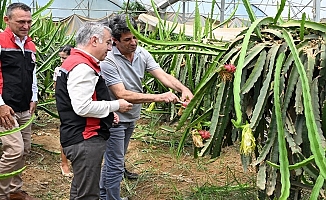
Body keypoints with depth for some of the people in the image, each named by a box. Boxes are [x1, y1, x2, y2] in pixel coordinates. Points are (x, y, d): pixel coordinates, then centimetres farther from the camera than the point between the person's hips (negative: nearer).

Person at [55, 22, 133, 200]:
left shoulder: (75, 62, 16)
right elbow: (83, 107, -26)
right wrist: (115, 106, -14)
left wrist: (107, 113, 13)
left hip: (81, 138, 11)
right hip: (85, 140, -11)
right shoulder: (82, 67, -19)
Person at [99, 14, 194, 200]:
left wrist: (184, 88, -32)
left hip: (131, 117, 7)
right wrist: (159, 97, -35)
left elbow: (163, 75, -12)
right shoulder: (108, 61, -25)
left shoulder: (142, 54, -6)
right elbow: (122, 95, -30)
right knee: (116, 165, 0)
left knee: (114, 159, 22)